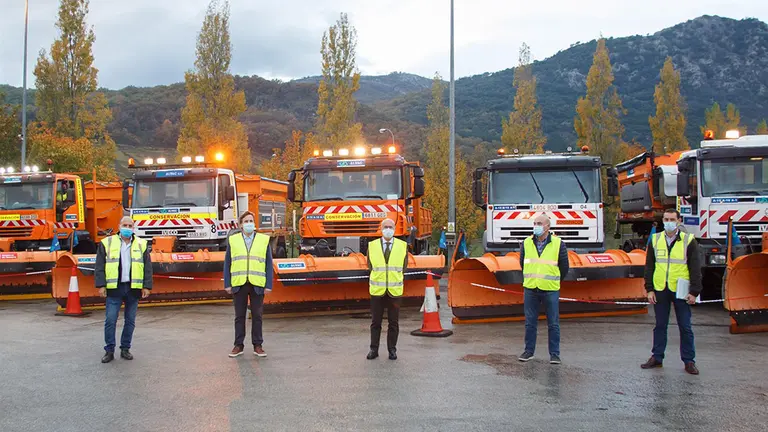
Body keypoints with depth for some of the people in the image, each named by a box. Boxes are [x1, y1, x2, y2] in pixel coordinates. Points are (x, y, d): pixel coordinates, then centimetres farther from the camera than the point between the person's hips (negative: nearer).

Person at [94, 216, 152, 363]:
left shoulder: (141, 245, 8)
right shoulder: (107, 243, 4)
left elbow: (147, 267, 7)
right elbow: (100, 266, 2)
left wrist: (147, 286, 0)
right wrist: (101, 285, -7)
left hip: (133, 289, 2)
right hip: (114, 289, -2)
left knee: (130, 321, 7)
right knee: (110, 320, -3)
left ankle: (125, 349, 18)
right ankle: (109, 350, 7)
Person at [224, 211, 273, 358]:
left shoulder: (264, 240, 6)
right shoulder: (233, 240, 7)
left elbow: (268, 264, 4)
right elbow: (227, 263, 6)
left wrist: (269, 285, -3)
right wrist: (227, 284, -1)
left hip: (257, 285, 0)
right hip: (238, 284, 1)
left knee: (257, 316, 5)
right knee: (239, 316, 8)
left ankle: (257, 345, 14)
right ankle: (238, 345, 16)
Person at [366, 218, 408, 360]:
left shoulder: (403, 246, 3)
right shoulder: (372, 245, 4)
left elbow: (403, 267, 11)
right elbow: (370, 265, 13)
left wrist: (397, 279, 11)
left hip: (395, 290, 0)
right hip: (377, 290, 0)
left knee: (393, 323, 6)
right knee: (375, 322, 5)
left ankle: (392, 349, 16)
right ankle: (374, 349, 14)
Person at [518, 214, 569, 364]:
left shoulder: (558, 244, -3)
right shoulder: (526, 243, 4)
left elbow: (564, 267, 6)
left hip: (550, 290, -2)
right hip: (530, 290, 3)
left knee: (553, 324, 3)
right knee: (530, 323, 9)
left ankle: (554, 354, 11)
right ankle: (529, 351, 19)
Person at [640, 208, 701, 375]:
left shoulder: (689, 241, 0)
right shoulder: (655, 240, 7)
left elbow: (695, 268, -1)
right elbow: (649, 266, 9)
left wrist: (694, 292, -6)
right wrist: (649, 289, 2)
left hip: (680, 290, -2)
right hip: (660, 290, 2)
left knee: (685, 327, 3)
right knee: (660, 325, 10)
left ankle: (689, 361, 12)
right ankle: (657, 357, 19)